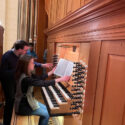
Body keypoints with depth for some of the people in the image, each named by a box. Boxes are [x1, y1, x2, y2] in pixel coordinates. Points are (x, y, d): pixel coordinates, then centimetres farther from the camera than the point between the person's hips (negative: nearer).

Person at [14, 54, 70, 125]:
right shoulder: (25, 79, -32)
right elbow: (43, 83, -35)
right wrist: (60, 79, -32)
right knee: (46, 114, -3)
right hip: (23, 106, -9)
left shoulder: (27, 74, -2)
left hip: (26, 101, 9)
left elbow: (39, 78, 7)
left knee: (45, 108, 15)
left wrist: (51, 72, 10)